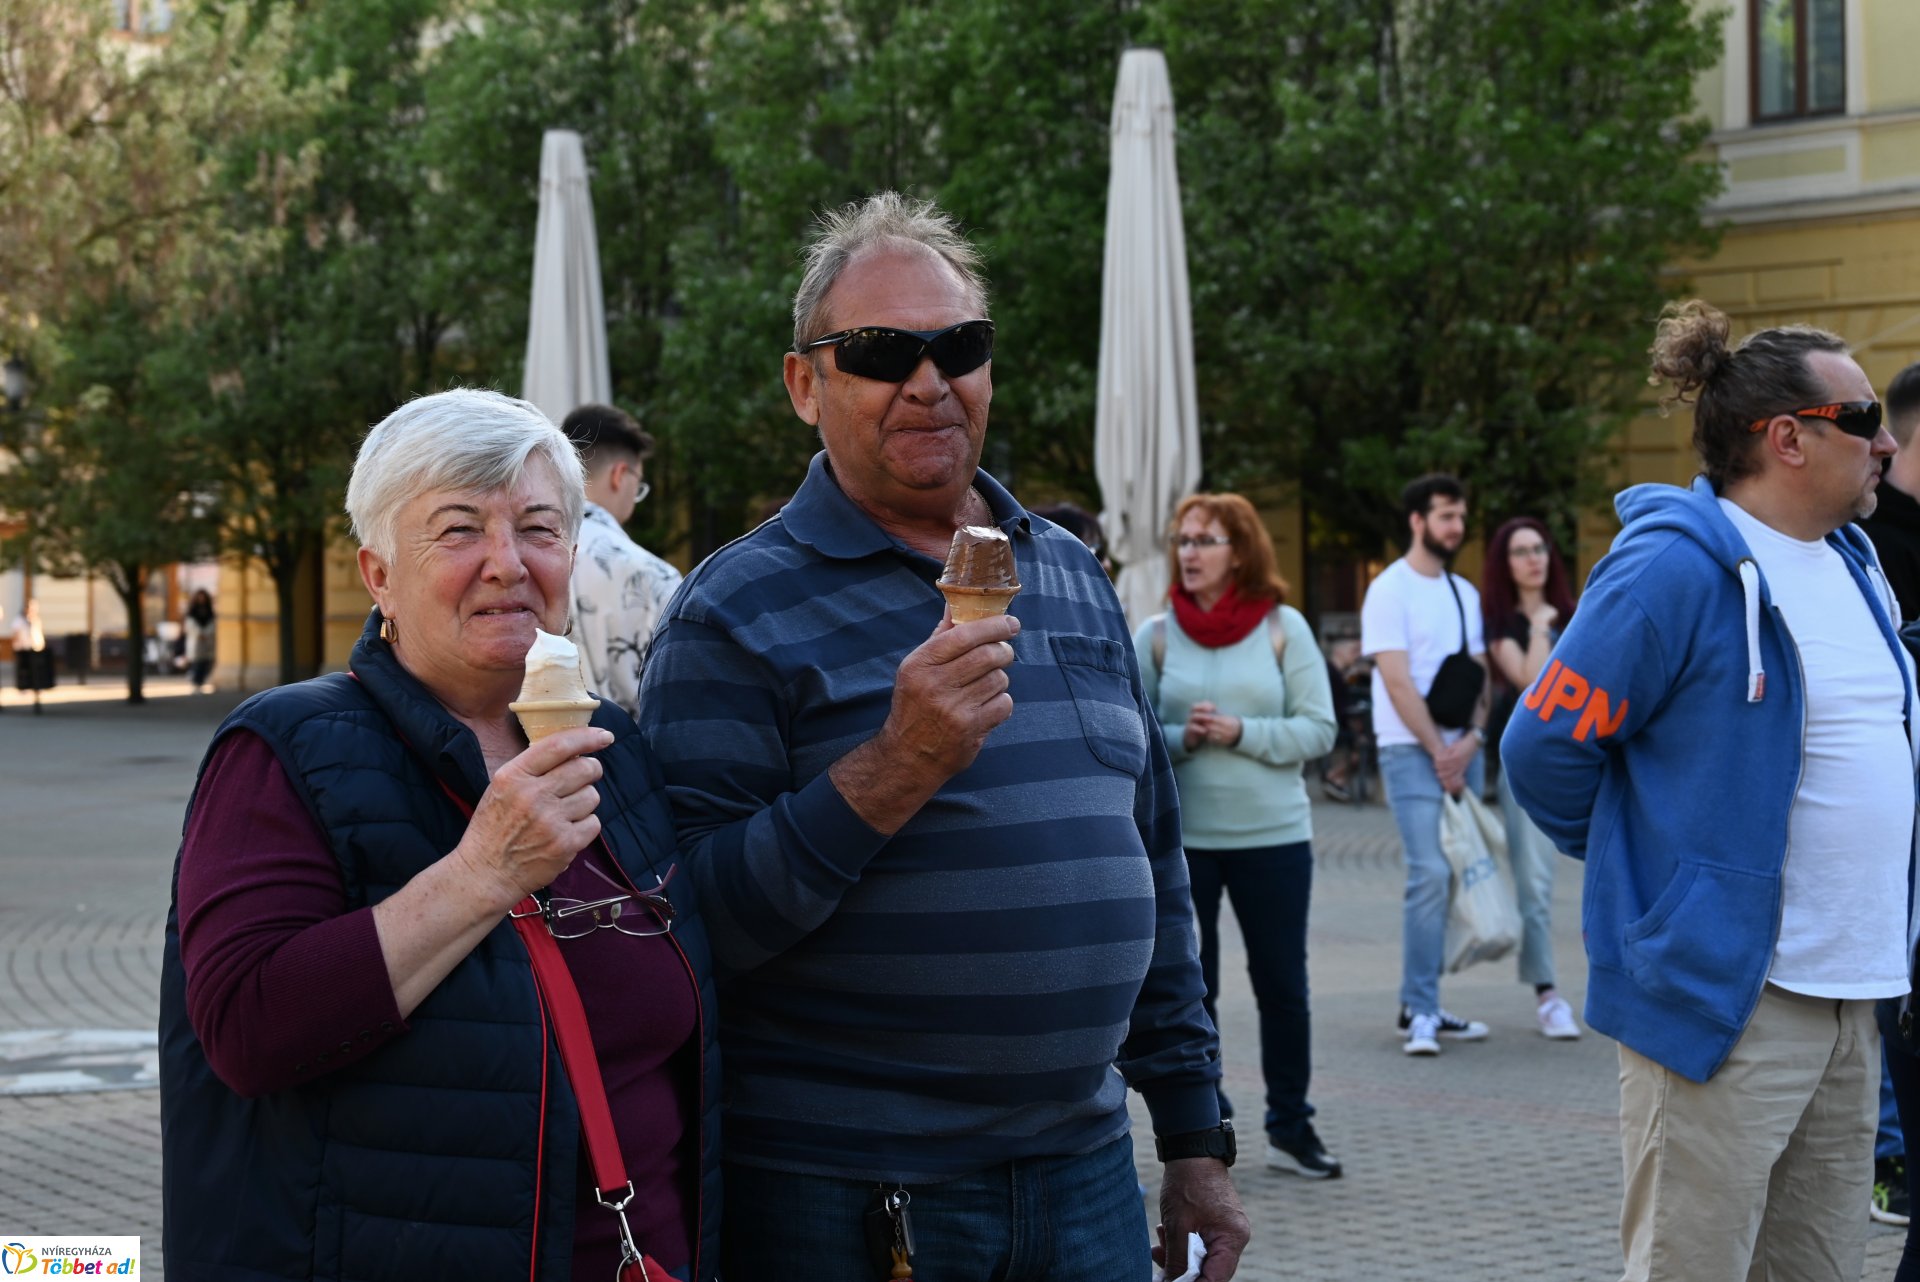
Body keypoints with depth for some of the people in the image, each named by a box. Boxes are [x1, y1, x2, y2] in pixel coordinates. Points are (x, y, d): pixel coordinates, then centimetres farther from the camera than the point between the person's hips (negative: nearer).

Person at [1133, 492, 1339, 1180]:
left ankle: (1290, 1127, 19)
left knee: (1283, 985, 7)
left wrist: (1242, 733, -16)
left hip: (1275, 837, 0)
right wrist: (1182, 737, -17)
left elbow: (1318, 730, -4)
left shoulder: (1283, 628, 0)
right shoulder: (1156, 635, 2)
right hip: (1181, 839, 1)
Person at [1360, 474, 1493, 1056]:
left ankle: (1422, 1005, 12)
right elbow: (1398, 683, -11)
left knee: (1454, 877, 5)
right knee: (1430, 873, -15)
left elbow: (1479, 674, 13)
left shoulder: (1465, 593, 16)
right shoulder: (1391, 590, -5)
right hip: (1412, 750, -7)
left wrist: (1472, 739, -5)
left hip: (1461, 751, 7)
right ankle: (1421, 1013, -12)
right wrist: (1439, 751, -12)